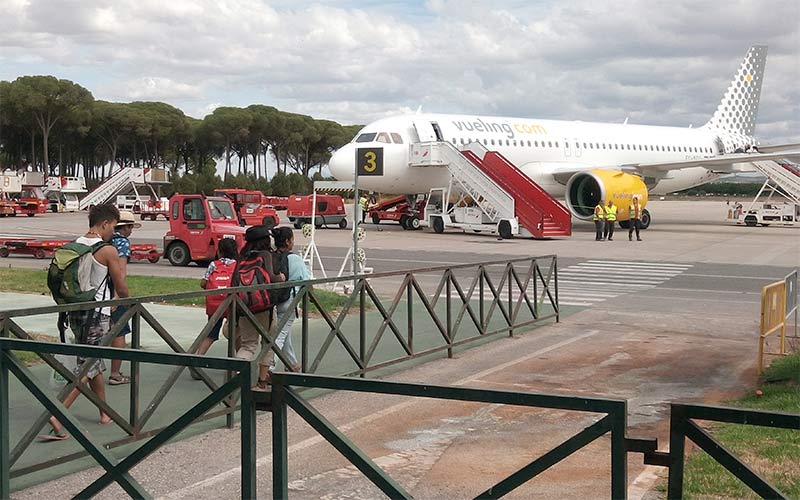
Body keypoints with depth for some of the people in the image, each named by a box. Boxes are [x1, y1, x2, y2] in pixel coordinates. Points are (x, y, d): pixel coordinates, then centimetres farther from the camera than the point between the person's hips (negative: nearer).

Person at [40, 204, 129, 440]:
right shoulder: (108, 251, -13)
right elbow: (122, 290, -6)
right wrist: (124, 300, 16)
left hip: (76, 312, 7)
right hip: (97, 315, -7)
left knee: (95, 362, 19)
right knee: (86, 368, -4)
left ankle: (105, 413, 30)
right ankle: (58, 416, -16)